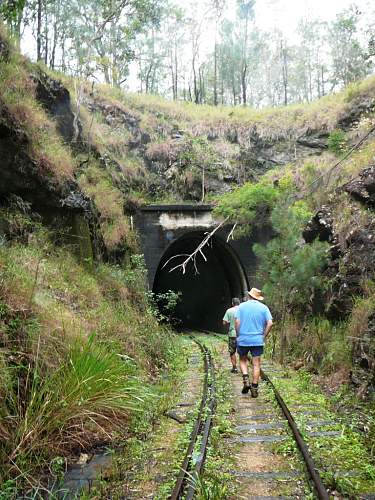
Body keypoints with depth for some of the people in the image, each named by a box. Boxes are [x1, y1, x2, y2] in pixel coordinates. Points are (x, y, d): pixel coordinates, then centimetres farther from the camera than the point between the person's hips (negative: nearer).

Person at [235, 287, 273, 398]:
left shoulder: (242, 306, 0)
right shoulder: (264, 308, 1)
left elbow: (237, 322, -8)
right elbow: (270, 323, -7)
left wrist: (238, 335, 4)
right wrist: (264, 336, 2)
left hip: (243, 339, 0)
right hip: (258, 340, 0)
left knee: (243, 360, 18)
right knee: (256, 364, 6)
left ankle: (246, 380, -1)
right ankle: (254, 388, 6)